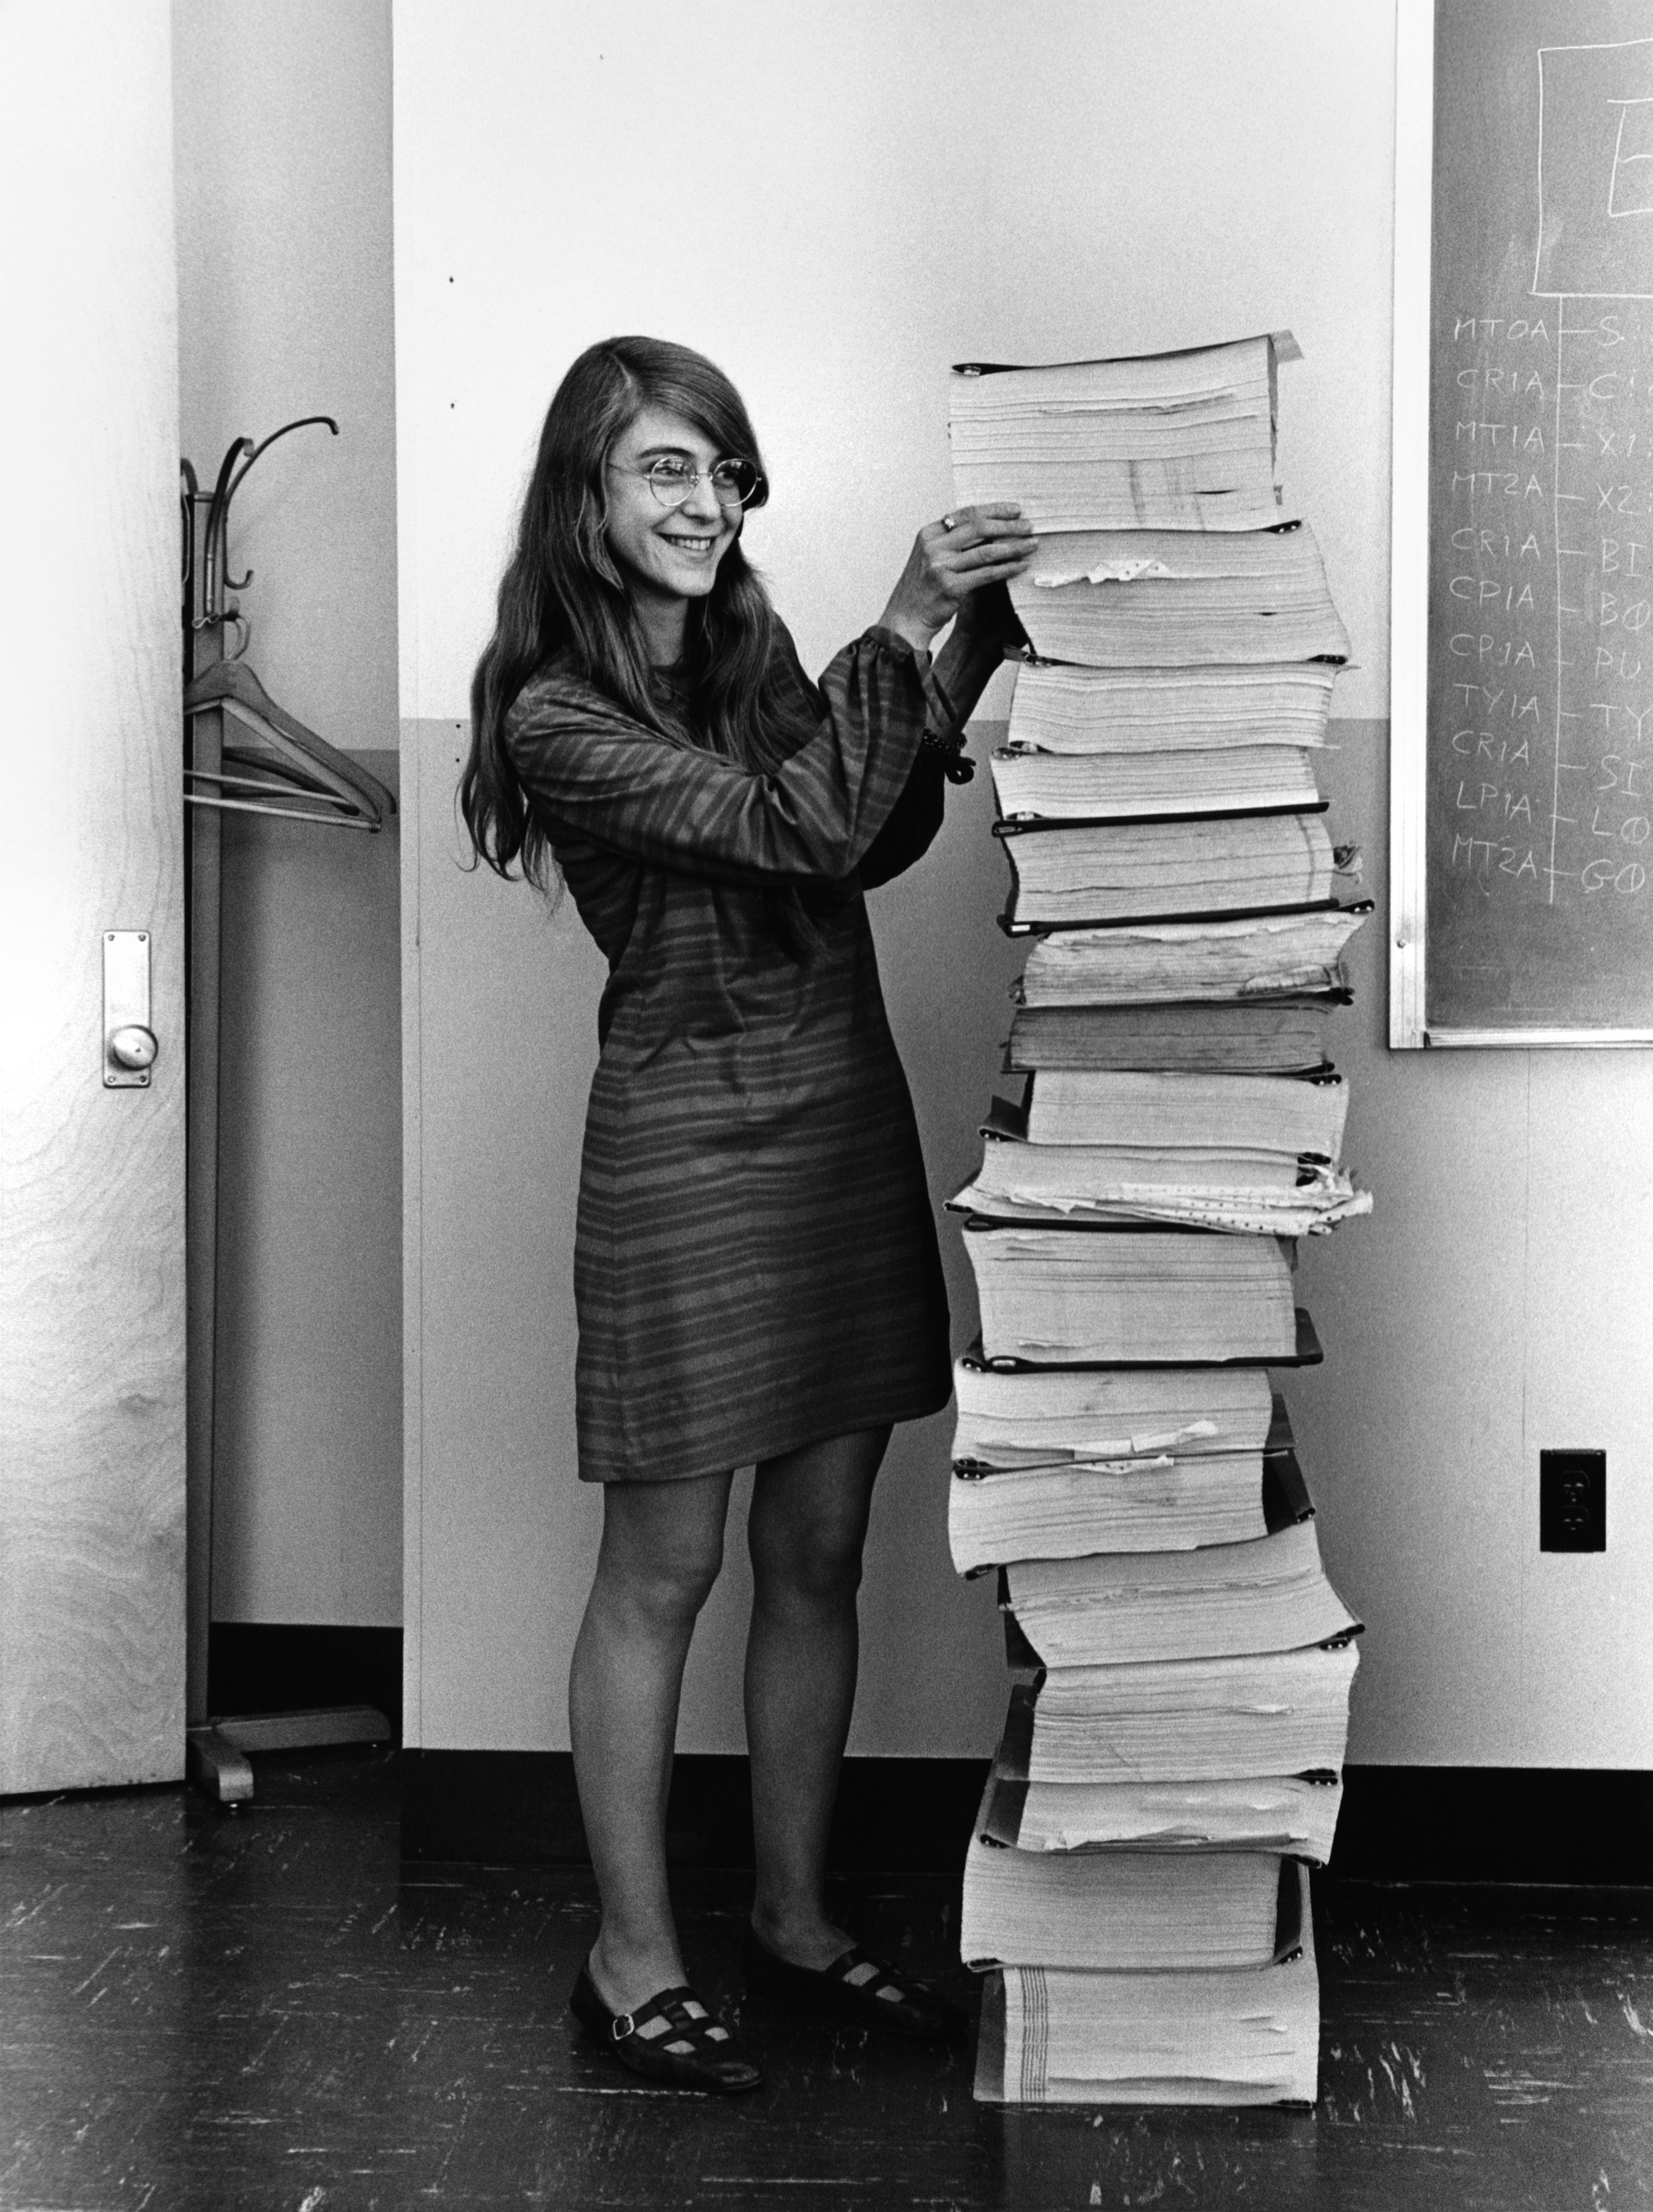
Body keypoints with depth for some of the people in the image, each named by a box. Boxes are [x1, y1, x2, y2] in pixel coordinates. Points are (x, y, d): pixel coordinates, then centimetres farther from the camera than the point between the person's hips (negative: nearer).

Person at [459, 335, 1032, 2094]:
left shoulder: (754, 652, 9)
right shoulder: (557, 716, -11)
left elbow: (876, 844, 11)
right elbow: (793, 831, -21)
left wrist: (969, 643, 2)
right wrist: (905, 629, -24)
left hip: (848, 1113, 7)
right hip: (686, 1141, -6)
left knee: (817, 1554, 13)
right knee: (664, 1569, 2)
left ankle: (796, 1915, 27)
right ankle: (632, 1959, 15)